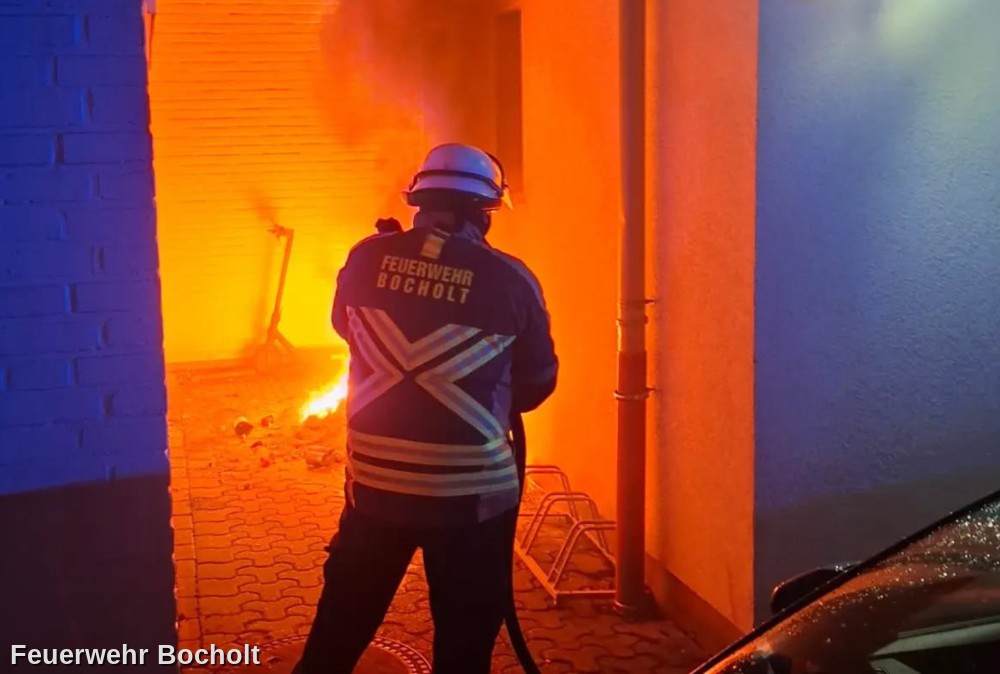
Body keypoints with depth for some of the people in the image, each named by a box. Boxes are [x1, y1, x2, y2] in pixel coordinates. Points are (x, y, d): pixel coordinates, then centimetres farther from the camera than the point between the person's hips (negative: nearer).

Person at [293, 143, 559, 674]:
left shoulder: (367, 259, -4)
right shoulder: (509, 281, -10)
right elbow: (539, 382, 2)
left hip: (373, 483, 3)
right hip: (471, 493, -2)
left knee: (339, 630, 20)